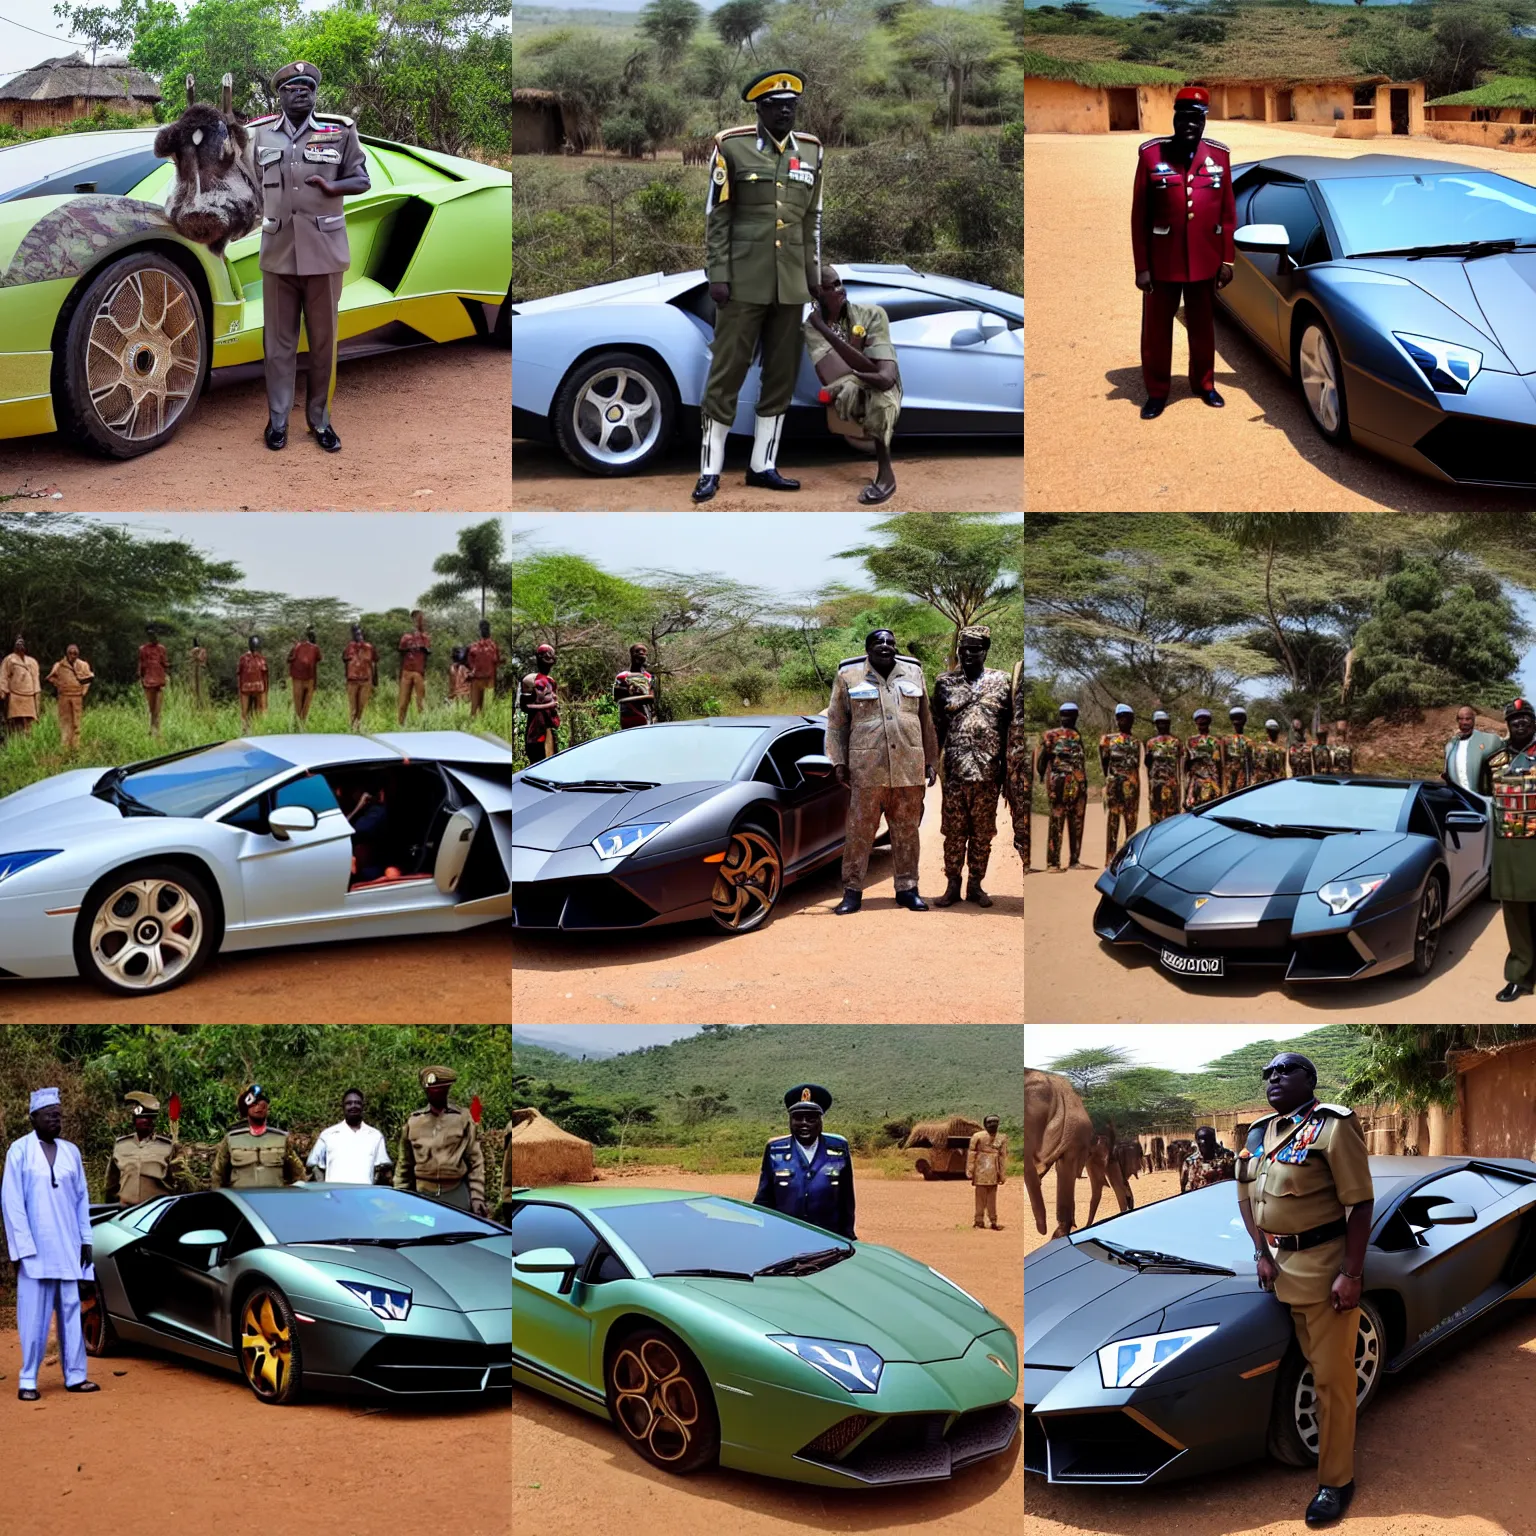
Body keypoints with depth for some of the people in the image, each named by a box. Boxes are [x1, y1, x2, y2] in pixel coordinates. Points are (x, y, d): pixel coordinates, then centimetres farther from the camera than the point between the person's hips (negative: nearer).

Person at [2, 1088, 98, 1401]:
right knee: (34, 1316, -2)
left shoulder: (71, 1151, 9)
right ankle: (28, 1380, 3)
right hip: (35, 1248, -4)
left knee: (71, 1312, 5)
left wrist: (85, 1240, 9)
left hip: (68, 1248, 4)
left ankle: (75, 1376, 10)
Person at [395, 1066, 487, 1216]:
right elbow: (404, 1164, 12)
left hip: (456, 1195, -1)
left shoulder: (463, 1119, 3)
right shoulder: (414, 1122, 7)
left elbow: (476, 1161, 3)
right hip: (424, 1194, 1)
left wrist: (477, 1197, -4)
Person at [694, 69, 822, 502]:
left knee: (782, 374, 6)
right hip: (745, 280, -4)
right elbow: (717, 217, -5)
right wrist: (717, 276, -10)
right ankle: (710, 470, 3)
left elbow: (812, 219, 13)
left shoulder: (811, 150, 9)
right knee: (727, 373, -2)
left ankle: (762, 465, 15)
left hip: (791, 284, 4)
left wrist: (814, 274, 10)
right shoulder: (732, 147, -4)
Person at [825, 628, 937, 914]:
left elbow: (926, 721, 15)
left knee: (907, 831, 7)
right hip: (867, 769, -2)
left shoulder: (913, 673, 12)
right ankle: (853, 891, 5)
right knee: (859, 831, -1)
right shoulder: (848, 676, 5)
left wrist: (931, 761, 13)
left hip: (909, 768, 2)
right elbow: (837, 723, 6)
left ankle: (907, 888, 16)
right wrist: (838, 761, -2)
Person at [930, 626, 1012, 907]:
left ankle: (976, 885, 16)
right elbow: (935, 726, 5)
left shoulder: (1001, 682, 4)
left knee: (983, 833, 7)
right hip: (954, 772, 0)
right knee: (954, 832, 4)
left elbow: (1008, 727, 6)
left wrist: (1006, 768, 3)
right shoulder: (945, 682, 4)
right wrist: (933, 764, 0)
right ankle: (952, 886, 13)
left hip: (988, 773, 0)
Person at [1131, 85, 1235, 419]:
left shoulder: (1219, 155, 0)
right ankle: (1157, 391, 20)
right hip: (1163, 260, -2)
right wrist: (1141, 265, -7)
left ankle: (1203, 383, 32)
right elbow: (1139, 215, -5)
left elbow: (1228, 212, 5)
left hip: (1205, 261, 2)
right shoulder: (1151, 154, -7)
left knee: (1203, 326, 15)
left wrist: (1227, 259, 1)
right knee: (1157, 329, 7)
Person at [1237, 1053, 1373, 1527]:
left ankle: (1336, 1480, 5)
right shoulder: (1259, 1132, 11)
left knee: (1332, 1377, -1)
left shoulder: (1332, 1126, -12)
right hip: (1284, 1265, 7)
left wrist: (1351, 1274, -19)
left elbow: (1361, 1203, -15)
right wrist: (1261, 1253, 4)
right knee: (1311, 1367, 16)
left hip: (1327, 1265, -7)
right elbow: (1246, 1197, 19)